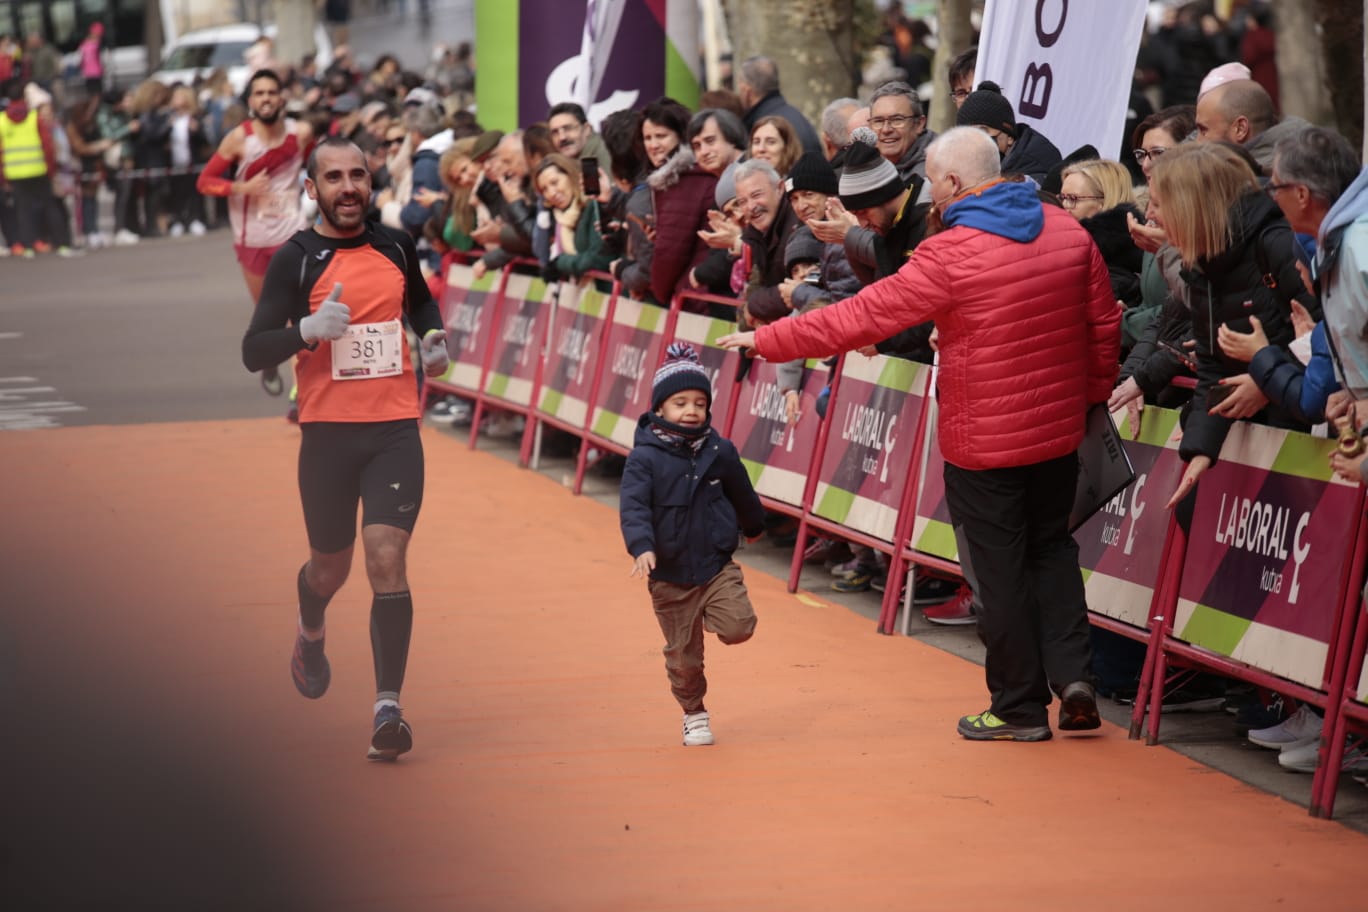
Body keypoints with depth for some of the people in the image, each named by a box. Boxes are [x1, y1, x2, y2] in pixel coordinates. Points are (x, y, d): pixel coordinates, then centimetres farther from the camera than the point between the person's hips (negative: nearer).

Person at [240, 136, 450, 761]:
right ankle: (309, 632, 50)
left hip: (395, 428, 1)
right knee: (331, 566, 14)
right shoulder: (296, 258, -4)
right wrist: (309, 329, -25)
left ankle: (388, 708, -15)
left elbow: (421, 302, 29)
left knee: (387, 560, -13)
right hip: (327, 432, -1)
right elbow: (253, 352, -8)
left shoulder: (395, 246, 7)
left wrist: (433, 338, 9)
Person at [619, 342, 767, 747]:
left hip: (718, 566, 2)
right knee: (683, 656, 6)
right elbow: (633, 506, -21)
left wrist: (754, 526, 33)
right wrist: (641, 546, -37)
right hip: (669, 576, -2)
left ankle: (712, 617, 16)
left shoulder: (720, 451, -1)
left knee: (738, 627, -19)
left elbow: (741, 493, 17)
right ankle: (695, 715, 29)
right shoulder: (645, 458, -11)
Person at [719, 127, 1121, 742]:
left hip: (984, 443, -6)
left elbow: (861, 317, -15)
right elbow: (1104, 326, 6)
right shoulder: (1068, 231, 0)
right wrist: (1091, 395, 21)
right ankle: (1072, 674, 8)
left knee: (1002, 570, 6)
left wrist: (767, 341, -7)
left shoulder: (950, 255, -18)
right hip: (1059, 430, 6)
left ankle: (1019, 708, 15)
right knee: (1050, 546, 21)